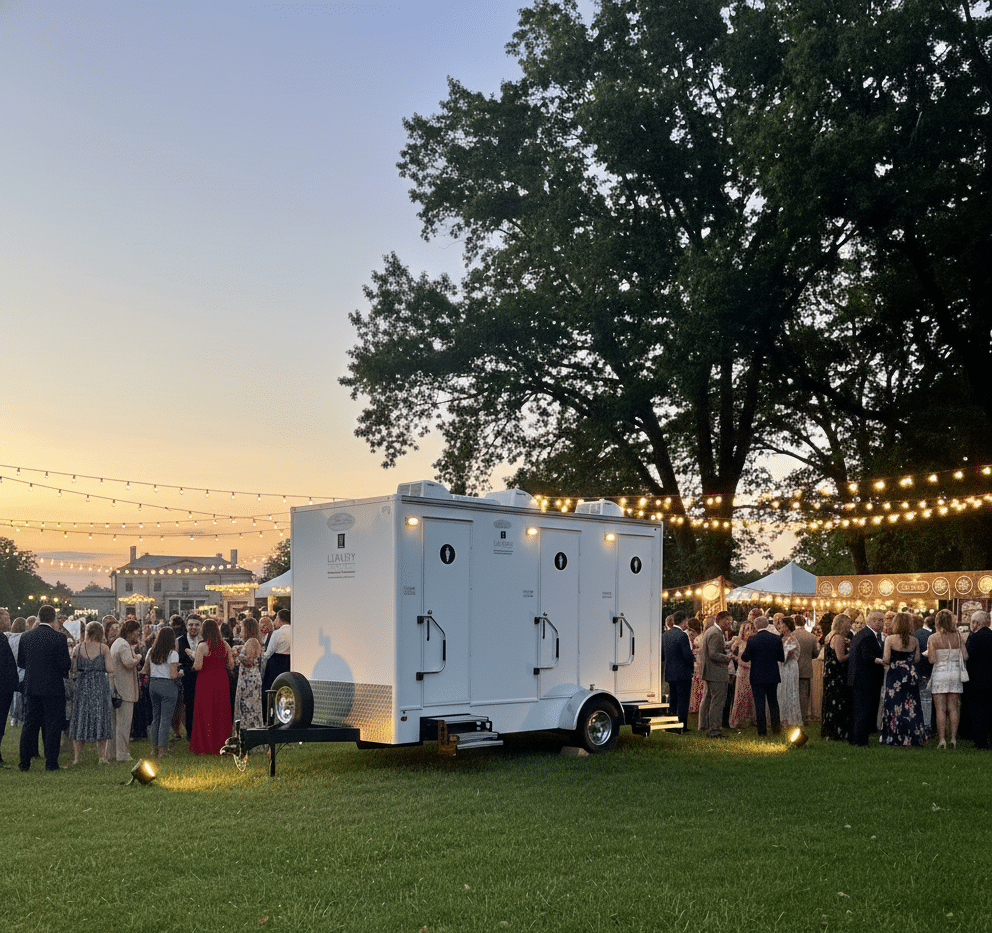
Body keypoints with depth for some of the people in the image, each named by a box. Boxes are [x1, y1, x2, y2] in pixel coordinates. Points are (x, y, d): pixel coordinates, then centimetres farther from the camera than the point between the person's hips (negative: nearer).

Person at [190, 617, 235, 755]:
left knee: (205, 714, 3)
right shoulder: (225, 645, 3)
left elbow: (198, 667, -15)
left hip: (206, 683, -4)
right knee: (221, 714, 10)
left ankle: (205, 746, 6)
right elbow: (231, 665, 6)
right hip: (222, 682, 4)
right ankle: (221, 744, 15)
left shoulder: (202, 646, -11)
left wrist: (194, 657, 4)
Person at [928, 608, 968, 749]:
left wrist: (927, 654, 8)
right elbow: (965, 656, 2)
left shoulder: (933, 638, -7)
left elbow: (932, 660, -12)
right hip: (956, 673, 3)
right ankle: (953, 739, 7)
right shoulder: (957, 636, 2)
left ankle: (942, 739, -3)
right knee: (953, 708, 8)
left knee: (940, 709, -1)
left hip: (939, 674, -3)